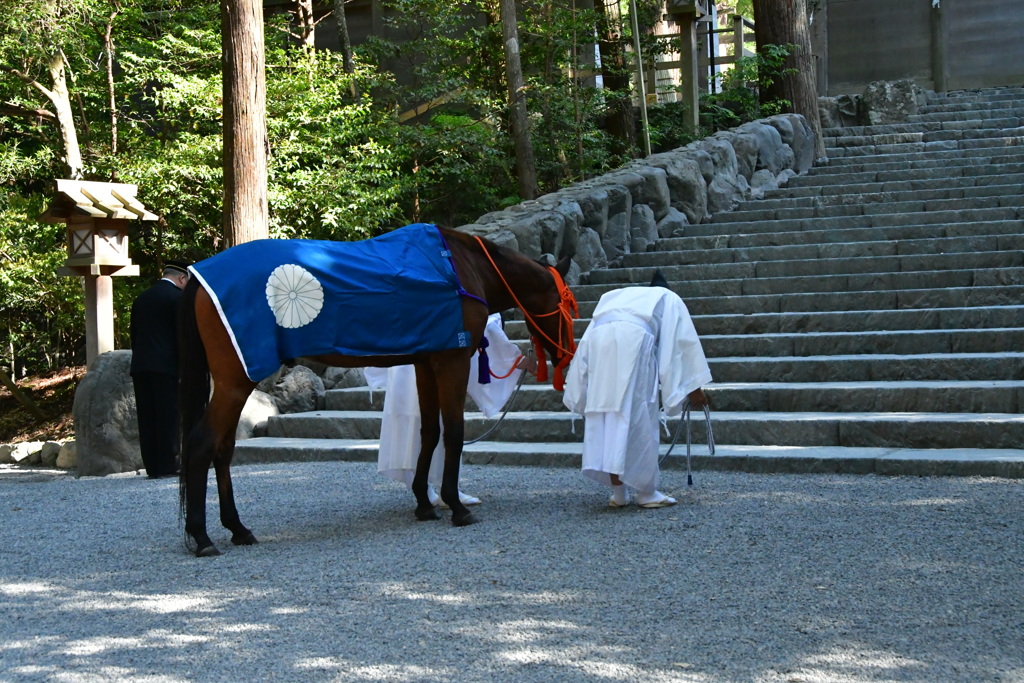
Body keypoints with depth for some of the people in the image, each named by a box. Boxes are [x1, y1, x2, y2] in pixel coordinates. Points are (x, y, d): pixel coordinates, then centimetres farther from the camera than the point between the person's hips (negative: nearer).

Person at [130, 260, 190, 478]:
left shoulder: (141, 298, 16)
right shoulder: (177, 297, -4)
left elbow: (134, 334, 16)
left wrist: (140, 360, 18)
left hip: (140, 365, 6)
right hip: (166, 365, -6)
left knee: (147, 418, 5)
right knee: (168, 416, -3)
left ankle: (151, 466, 6)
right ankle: (167, 465, -5)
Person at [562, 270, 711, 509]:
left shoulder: (616, 296, 40)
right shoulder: (669, 299, 31)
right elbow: (685, 342, 20)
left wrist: (576, 390, 33)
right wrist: (694, 387, 21)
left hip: (598, 338, 4)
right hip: (635, 337, -4)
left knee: (604, 413, 8)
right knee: (639, 417, 2)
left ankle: (618, 491, 11)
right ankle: (646, 491, 6)